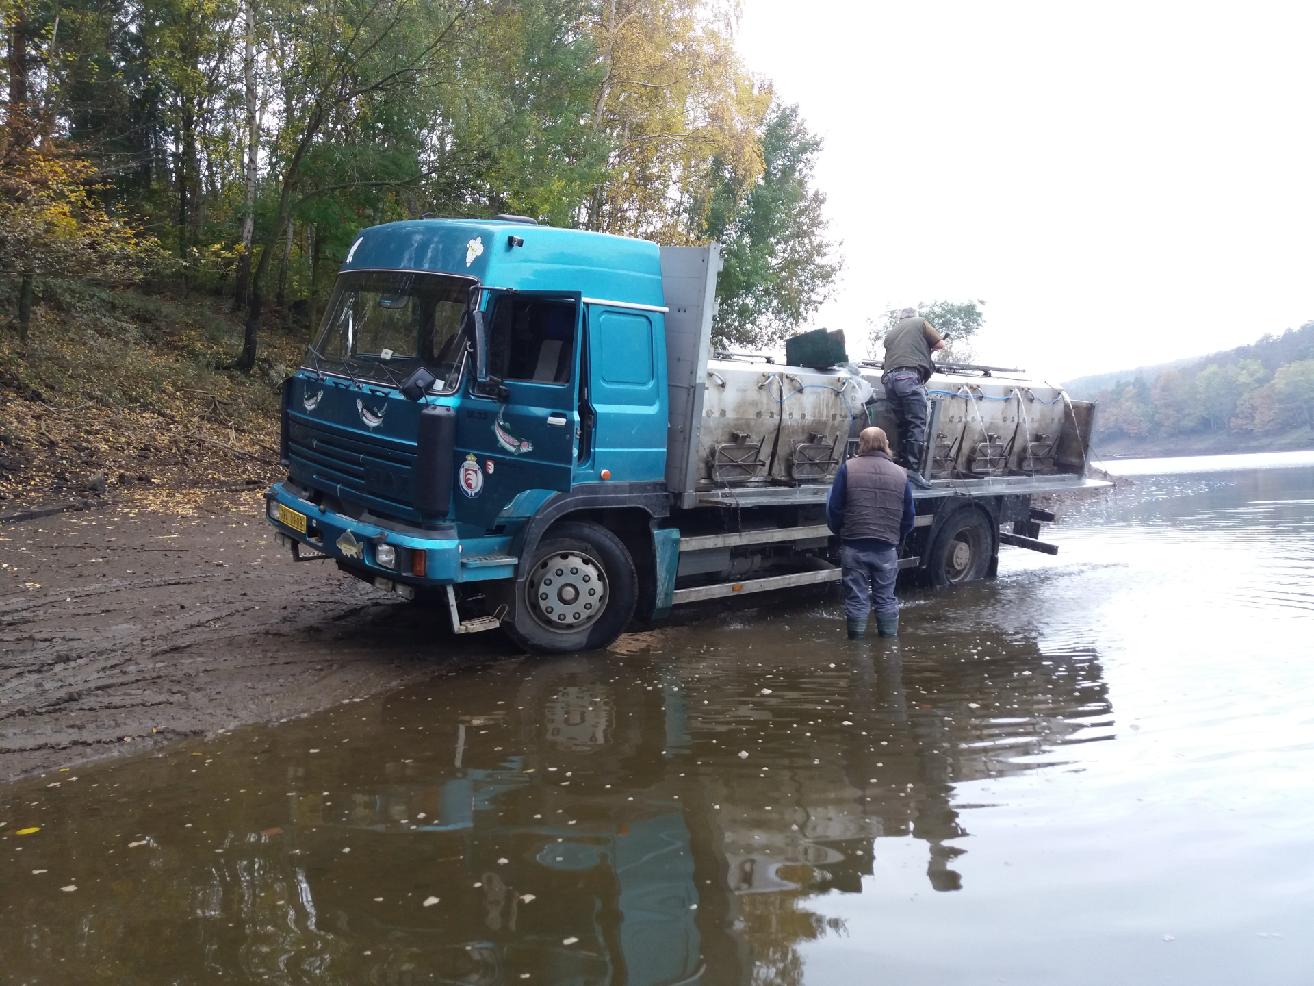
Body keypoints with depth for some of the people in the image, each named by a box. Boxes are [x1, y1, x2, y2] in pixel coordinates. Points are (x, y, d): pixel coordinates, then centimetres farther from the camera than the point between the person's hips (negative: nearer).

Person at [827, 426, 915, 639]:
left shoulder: (847, 468, -3)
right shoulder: (901, 474, 4)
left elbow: (834, 508, -3)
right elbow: (908, 518, 8)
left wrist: (839, 532, 13)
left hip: (854, 547, -1)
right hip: (887, 549, 2)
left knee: (856, 599, 6)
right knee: (886, 599, 12)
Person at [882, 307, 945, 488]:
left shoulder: (891, 333, 29)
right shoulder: (920, 323, 16)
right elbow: (940, 344, 14)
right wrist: (928, 348, 34)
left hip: (889, 378, 6)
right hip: (909, 376, -6)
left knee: (903, 424, 11)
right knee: (917, 424, -8)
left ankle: (905, 467, 7)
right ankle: (914, 471, -17)